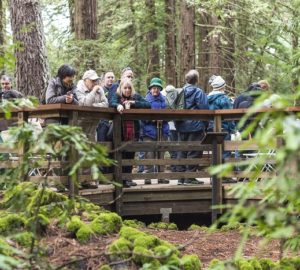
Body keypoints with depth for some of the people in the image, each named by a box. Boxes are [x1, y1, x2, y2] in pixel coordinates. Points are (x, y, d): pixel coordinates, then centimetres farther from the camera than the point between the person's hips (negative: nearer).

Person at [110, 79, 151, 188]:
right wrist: (118, 105, -39)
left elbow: (148, 105, -1)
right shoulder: (116, 96, 4)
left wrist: (134, 103, -12)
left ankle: (128, 178, 19)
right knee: (121, 155, -4)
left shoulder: (136, 97, 10)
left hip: (133, 132, 3)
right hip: (120, 132, -3)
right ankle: (121, 180, 2)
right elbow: (112, 103, -17)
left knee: (130, 155, 9)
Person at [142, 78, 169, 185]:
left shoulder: (163, 100, 11)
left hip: (162, 130, 4)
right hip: (149, 130, -4)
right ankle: (148, 177, -4)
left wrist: (162, 119, -10)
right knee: (149, 154, -8)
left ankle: (161, 176, 16)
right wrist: (152, 119, -18)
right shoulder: (146, 99, 0)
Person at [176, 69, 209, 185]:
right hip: (195, 126, -6)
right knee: (194, 152, -1)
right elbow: (204, 109, -12)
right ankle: (189, 178, -2)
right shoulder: (198, 92, -10)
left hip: (182, 127, 6)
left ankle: (181, 177, 14)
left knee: (182, 151, 11)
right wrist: (205, 126, -1)